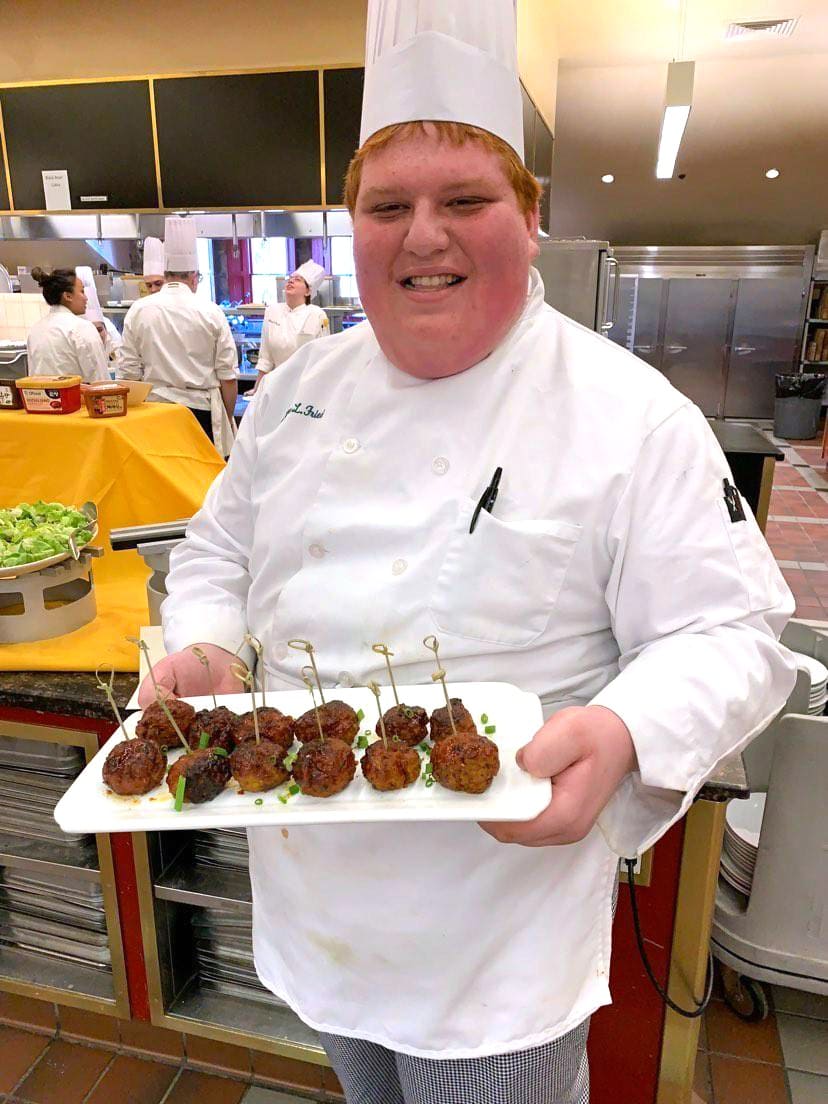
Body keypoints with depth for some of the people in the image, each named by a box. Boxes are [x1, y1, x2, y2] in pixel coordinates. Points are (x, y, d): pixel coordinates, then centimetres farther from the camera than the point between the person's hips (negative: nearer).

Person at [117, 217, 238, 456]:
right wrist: (228, 422, 11)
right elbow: (228, 376, -1)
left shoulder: (138, 311, 1)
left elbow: (128, 373, 3)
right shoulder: (212, 313, -3)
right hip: (202, 410, -1)